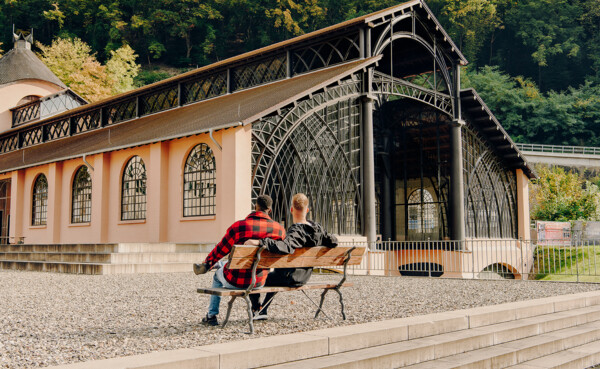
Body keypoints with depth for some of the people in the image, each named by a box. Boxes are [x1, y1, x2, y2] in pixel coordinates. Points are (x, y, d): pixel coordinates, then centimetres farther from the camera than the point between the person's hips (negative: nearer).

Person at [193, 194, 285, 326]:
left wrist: (206, 264, 15)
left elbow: (220, 250, -4)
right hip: (259, 282, 3)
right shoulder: (280, 229, -9)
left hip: (235, 281, -3)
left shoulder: (239, 226, -17)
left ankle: (211, 316, 40)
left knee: (218, 274, 34)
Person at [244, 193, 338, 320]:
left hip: (289, 279, -8)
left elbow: (284, 247, -46)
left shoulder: (296, 231, -28)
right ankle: (263, 310, 39)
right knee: (273, 276, 37)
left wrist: (260, 242, -48)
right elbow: (333, 242, 2)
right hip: (304, 278, 8)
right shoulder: (318, 228, -6)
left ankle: (257, 310, 22)